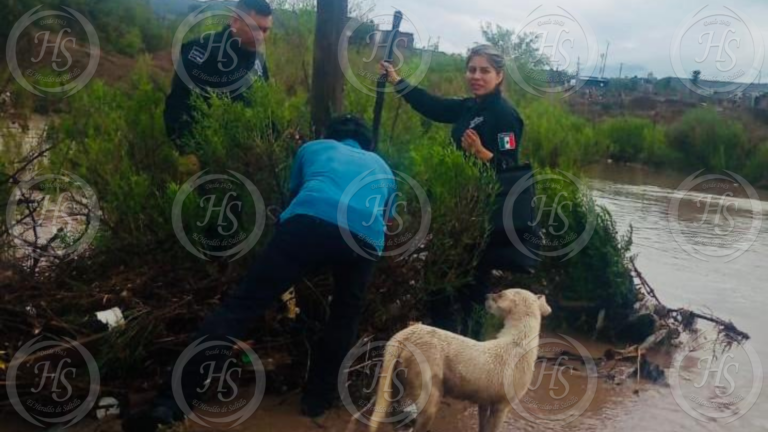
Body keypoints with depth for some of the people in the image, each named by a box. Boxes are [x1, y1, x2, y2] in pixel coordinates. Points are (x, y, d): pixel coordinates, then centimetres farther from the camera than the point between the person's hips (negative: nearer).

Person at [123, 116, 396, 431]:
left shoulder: (312, 148, 39)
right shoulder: (382, 167, 41)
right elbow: (386, 219, 51)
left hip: (310, 219, -1)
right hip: (366, 235, 2)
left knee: (242, 305, -3)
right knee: (346, 313, 28)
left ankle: (170, 403, -9)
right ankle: (318, 398, 26)